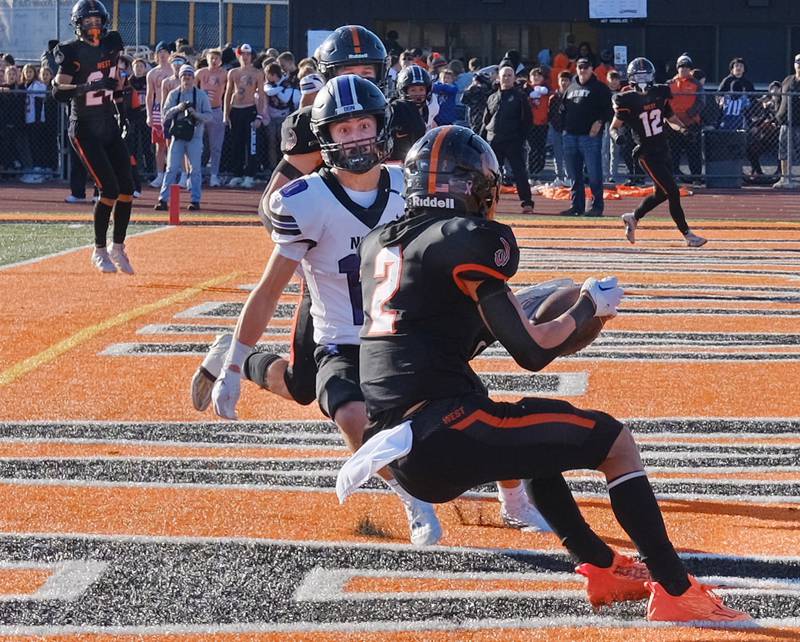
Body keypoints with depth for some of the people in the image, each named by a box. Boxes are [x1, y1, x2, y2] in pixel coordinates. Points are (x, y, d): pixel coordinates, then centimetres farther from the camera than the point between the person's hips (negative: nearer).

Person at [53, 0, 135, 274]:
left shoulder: (111, 44, 4)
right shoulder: (72, 51, -14)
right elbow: (58, 92, -22)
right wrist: (89, 86, -32)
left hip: (110, 125, 6)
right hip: (84, 129, -6)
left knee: (127, 188, 2)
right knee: (110, 189, -12)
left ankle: (118, 248, 16)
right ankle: (99, 251, 2)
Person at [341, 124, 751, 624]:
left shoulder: (377, 245, 17)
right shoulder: (468, 238, -7)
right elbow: (531, 352, -8)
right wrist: (589, 306, 8)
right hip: (441, 437, -8)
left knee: (538, 430, 34)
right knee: (612, 438, 4)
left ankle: (600, 566, 31)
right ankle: (676, 591, -1)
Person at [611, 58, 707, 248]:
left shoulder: (660, 94, 4)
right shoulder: (627, 101, -11)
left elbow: (671, 119, 16)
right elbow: (614, 127, -5)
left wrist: (683, 128, -1)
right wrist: (617, 137, -26)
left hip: (664, 150, 7)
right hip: (647, 154, -7)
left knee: (661, 194, 15)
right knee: (673, 192, -10)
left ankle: (633, 217, 38)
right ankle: (688, 235, -2)